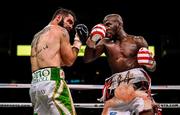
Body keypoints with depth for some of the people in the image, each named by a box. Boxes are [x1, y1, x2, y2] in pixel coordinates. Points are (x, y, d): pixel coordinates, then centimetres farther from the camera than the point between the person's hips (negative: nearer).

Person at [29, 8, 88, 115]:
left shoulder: (37, 36, 28)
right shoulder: (60, 31, 5)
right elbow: (69, 60, 3)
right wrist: (78, 40, 14)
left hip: (35, 84, 8)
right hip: (52, 82, -8)